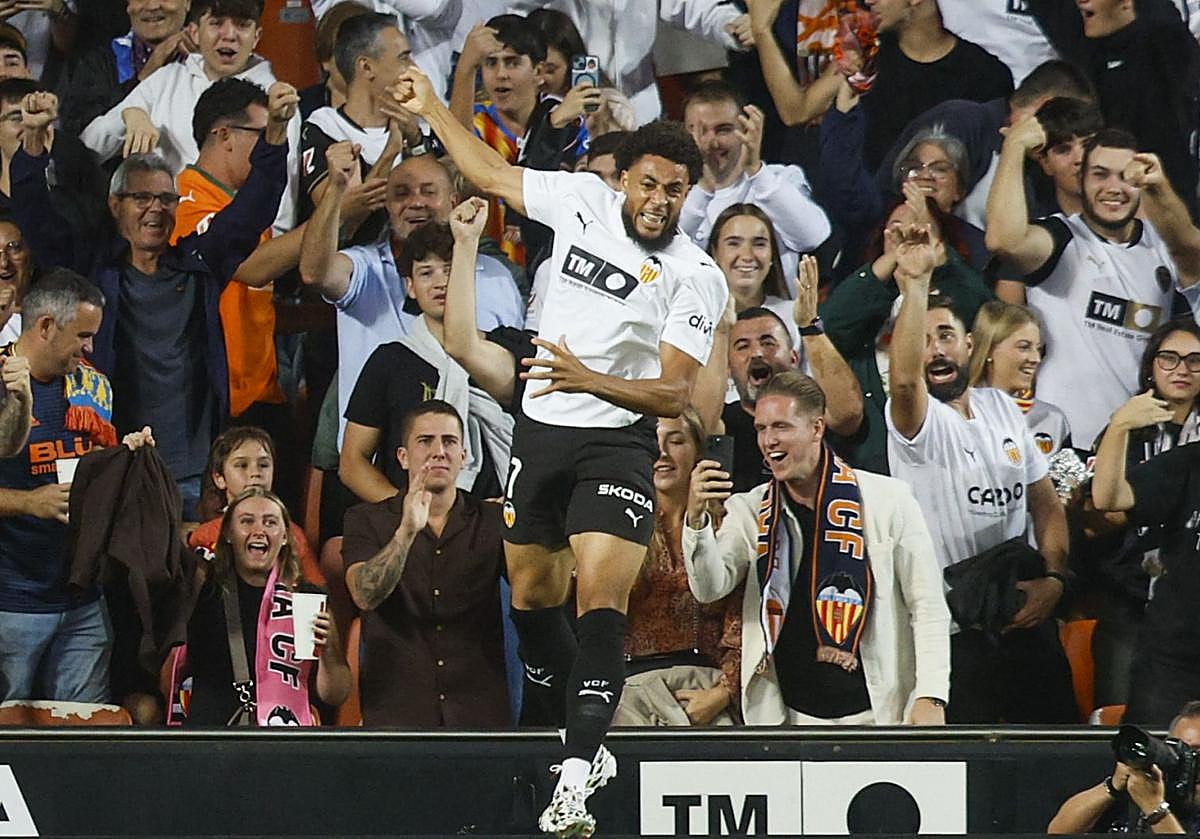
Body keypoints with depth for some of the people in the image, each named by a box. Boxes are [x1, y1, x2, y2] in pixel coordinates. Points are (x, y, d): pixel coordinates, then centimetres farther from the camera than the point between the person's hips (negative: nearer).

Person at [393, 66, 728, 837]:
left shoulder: (696, 279, -11)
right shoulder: (583, 200, 0)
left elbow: (676, 393, -15)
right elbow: (494, 174, 18)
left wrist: (589, 380, -29)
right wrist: (432, 109, 22)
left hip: (617, 446, -5)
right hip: (540, 431, 6)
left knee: (601, 600, -19)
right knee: (532, 598, 13)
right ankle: (588, 737, 29)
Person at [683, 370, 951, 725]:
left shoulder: (888, 500, 0)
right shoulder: (751, 511, 9)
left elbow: (928, 608, 1)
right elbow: (709, 588, -2)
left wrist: (930, 699, -8)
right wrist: (696, 520, -19)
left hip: (876, 713, -2)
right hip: (787, 716, 2)